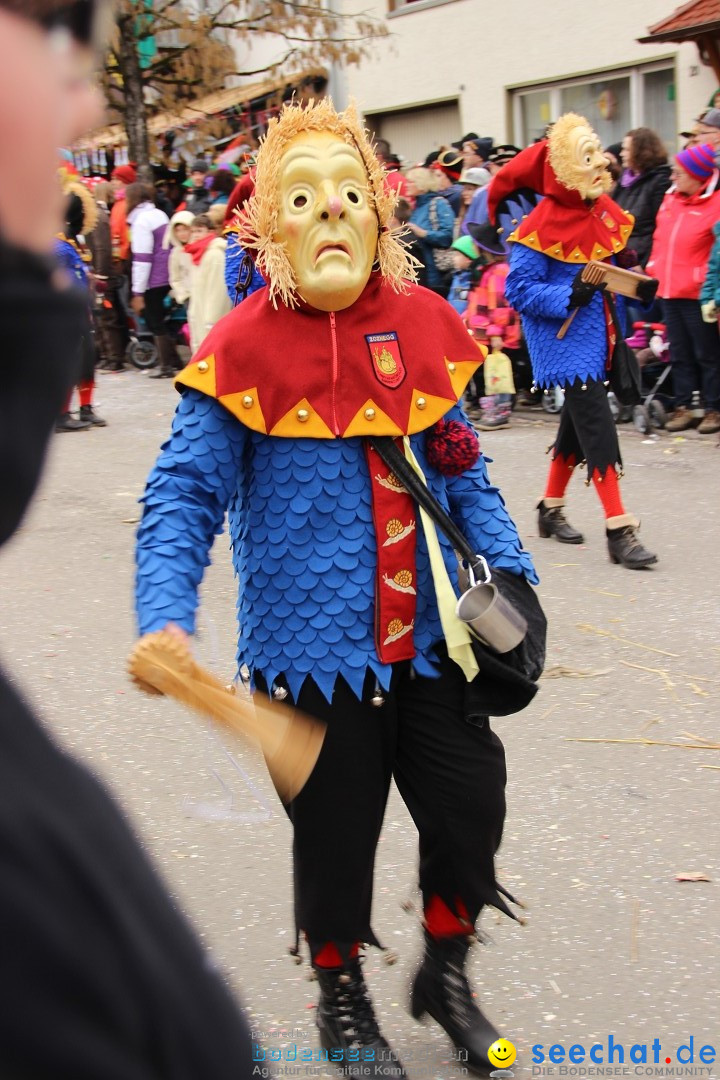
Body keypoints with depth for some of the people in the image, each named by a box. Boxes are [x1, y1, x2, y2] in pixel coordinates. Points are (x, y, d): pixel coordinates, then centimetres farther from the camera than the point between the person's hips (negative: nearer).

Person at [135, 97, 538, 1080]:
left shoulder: (424, 324, 0)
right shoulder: (245, 349, -13)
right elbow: (184, 498, -13)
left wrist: (511, 570, 4)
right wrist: (165, 619, -26)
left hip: (427, 634, 4)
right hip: (314, 643, -4)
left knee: (471, 802, 11)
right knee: (336, 831, 11)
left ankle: (445, 972, 40)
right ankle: (342, 999, 38)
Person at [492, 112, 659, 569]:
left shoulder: (604, 213, 7)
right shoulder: (540, 227, -16)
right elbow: (520, 290, -17)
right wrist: (569, 297, -28)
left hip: (598, 339, 8)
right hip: (565, 341, -8)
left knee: (578, 422, 16)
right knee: (598, 424, -13)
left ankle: (552, 509, 33)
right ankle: (620, 530, -11)